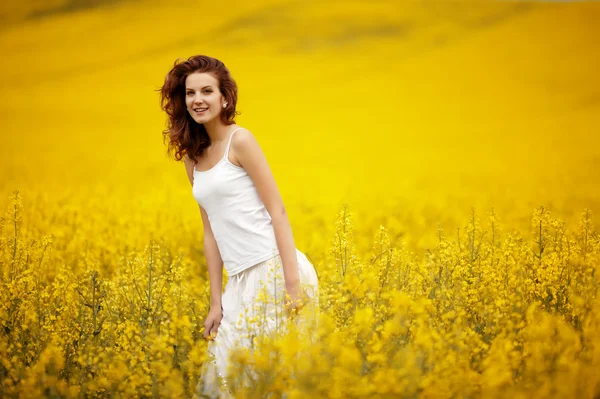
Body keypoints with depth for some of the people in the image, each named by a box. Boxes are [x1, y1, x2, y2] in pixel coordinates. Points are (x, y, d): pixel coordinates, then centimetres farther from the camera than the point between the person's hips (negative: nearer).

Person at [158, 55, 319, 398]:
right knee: (228, 366, 5)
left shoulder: (240, 140, -6)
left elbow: (277, 211, -10)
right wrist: (216, 301, 12)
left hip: (275, 269, -7)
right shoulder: (193, 157, 15)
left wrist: (293, 285, -17)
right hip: (241, 279, 7)